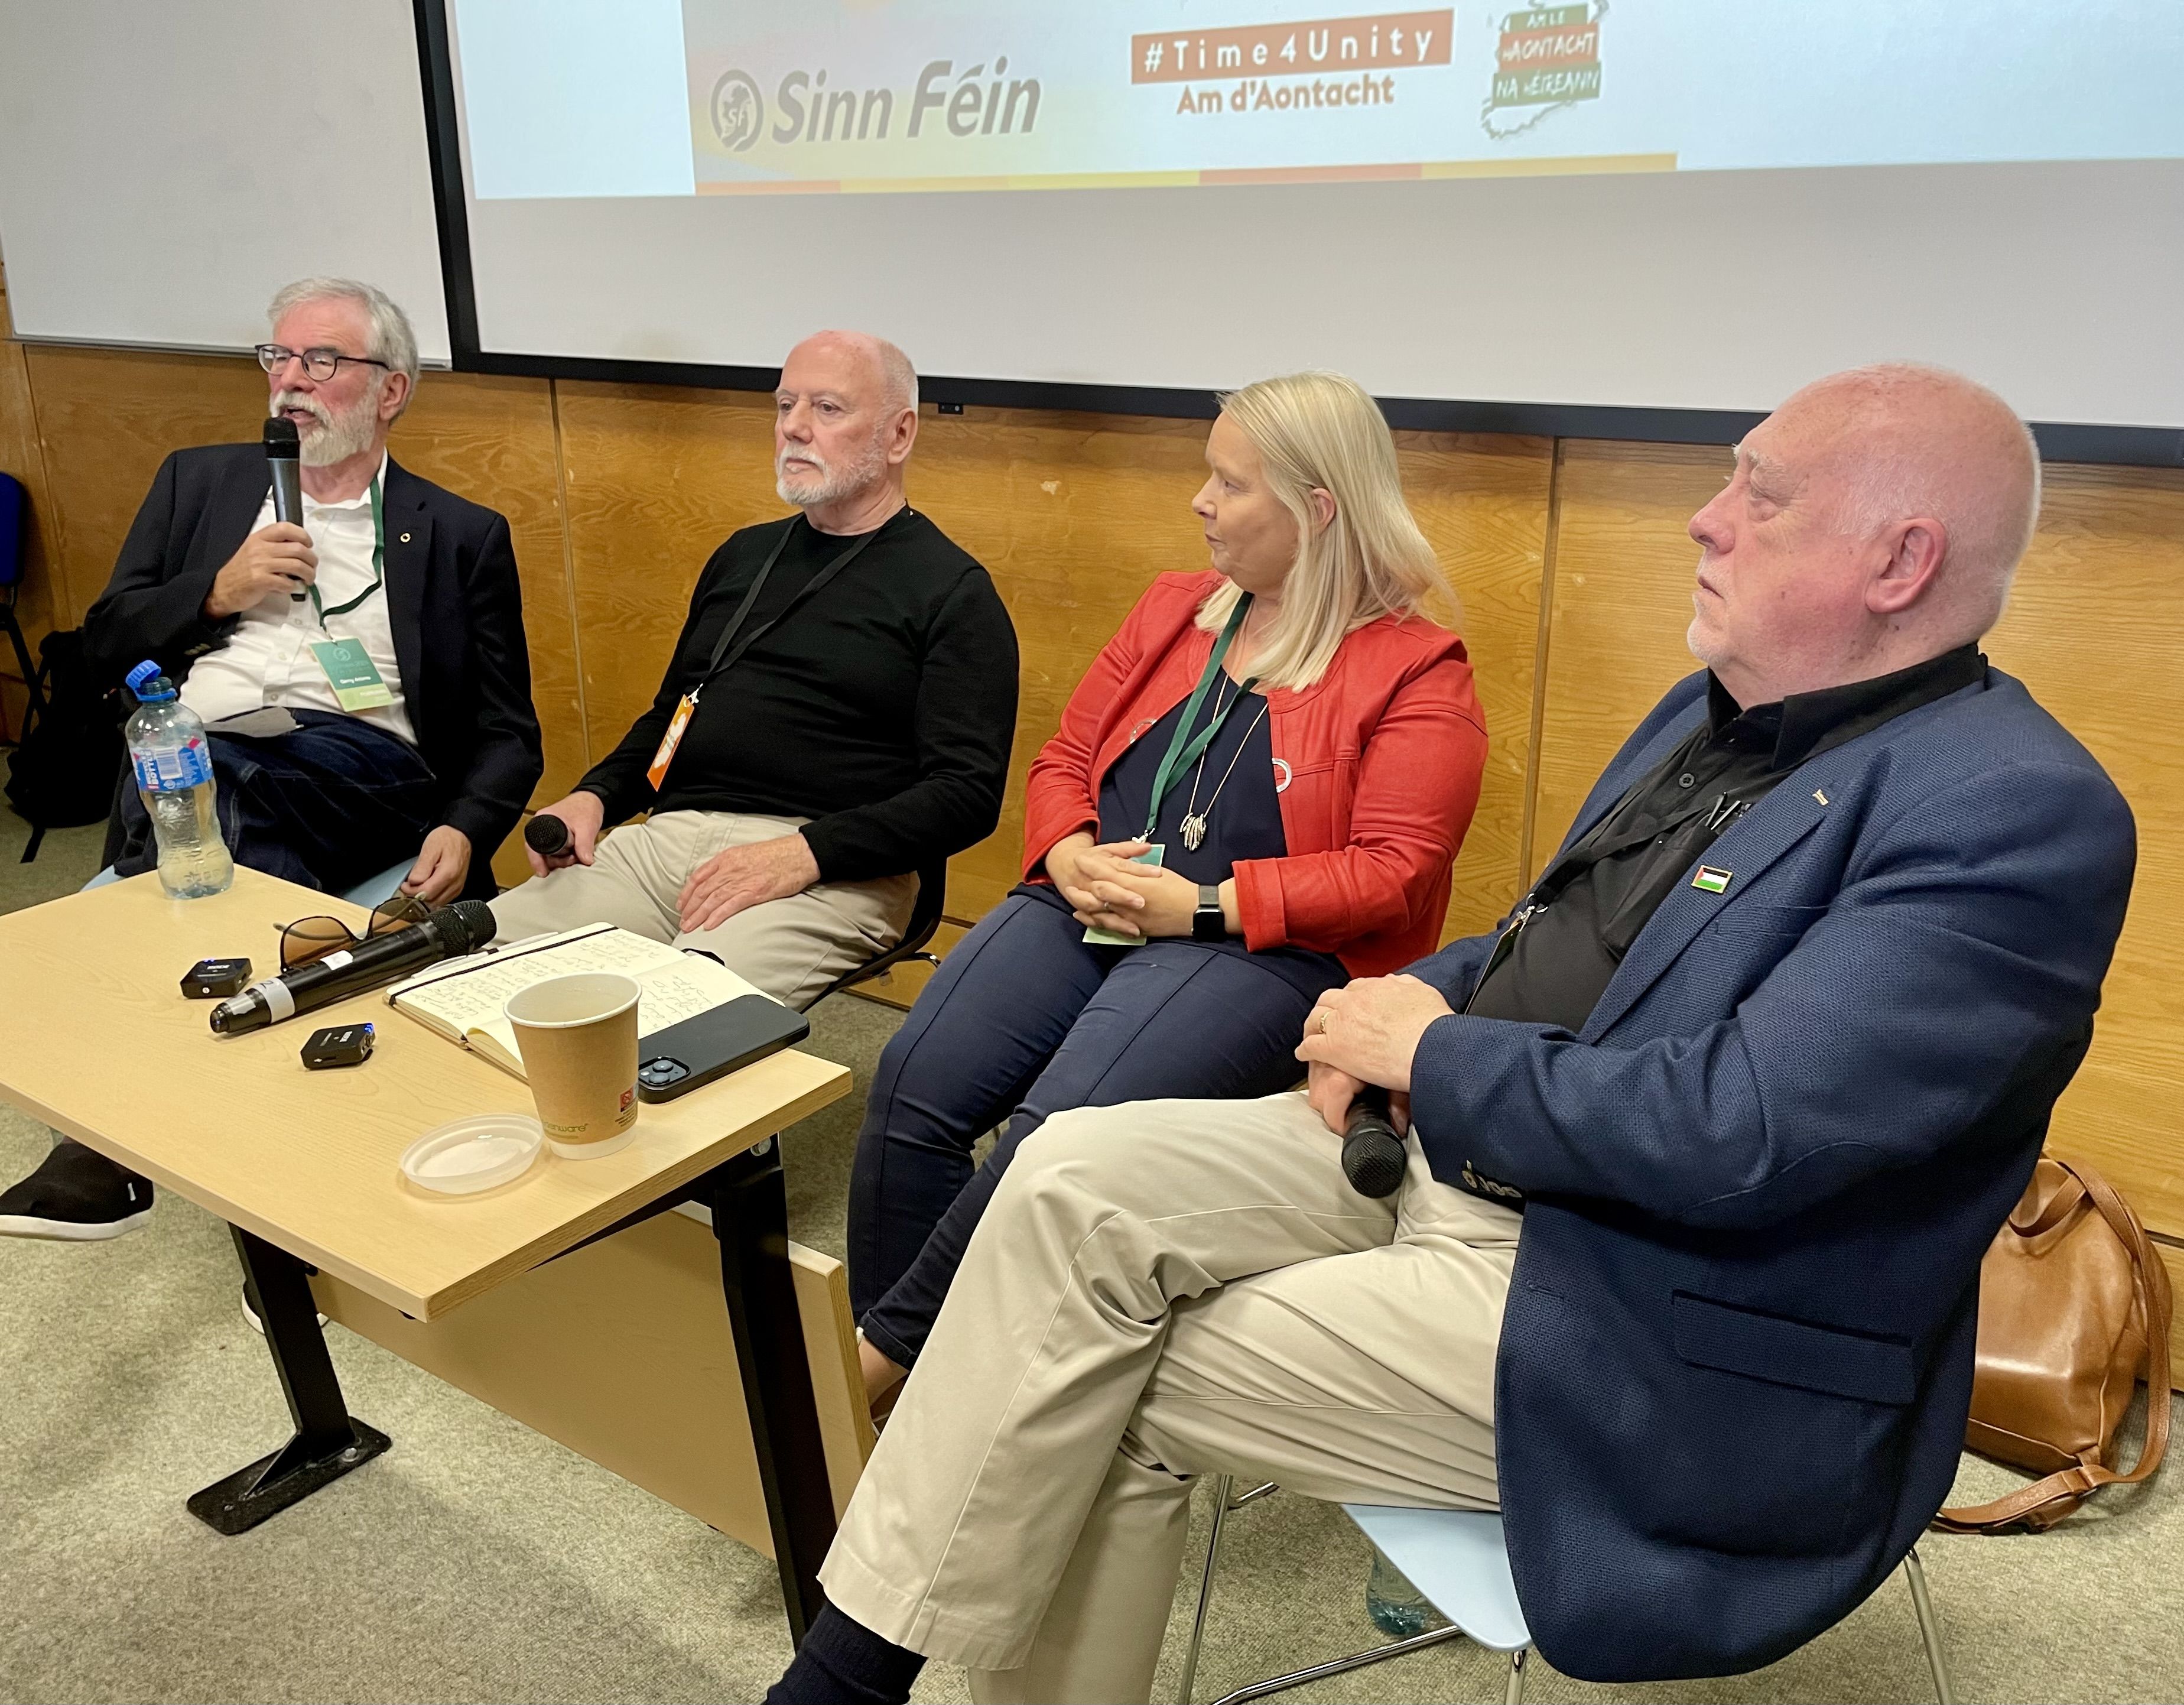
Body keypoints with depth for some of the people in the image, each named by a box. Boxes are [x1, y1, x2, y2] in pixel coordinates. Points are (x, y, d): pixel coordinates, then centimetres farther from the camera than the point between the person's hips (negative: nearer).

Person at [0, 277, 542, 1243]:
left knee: (207, 797, -34)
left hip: (365, 772, -2)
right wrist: (218, 591, 2)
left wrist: (465, 831, -12)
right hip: (187, 762, 2)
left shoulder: (461, 538, 14)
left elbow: (506, 734, 9)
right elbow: (104, 642, 21)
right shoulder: (199, 484, 24)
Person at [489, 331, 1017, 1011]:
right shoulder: (744, 555, 23)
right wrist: (596, 795, 12)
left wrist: (805, 853, -18)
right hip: (666, 837, 6)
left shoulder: (952, 590, 2)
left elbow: (967, 792, -8)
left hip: (831, 871, -6)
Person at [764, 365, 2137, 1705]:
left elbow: (1738, 1133, -27)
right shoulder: (1722, 709, 10)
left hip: (1644, 1336, -8)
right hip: (1444, 1149, 8)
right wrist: (1407, 1007, -1)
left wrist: (1432, 1054, -14)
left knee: (1113, 1391, -11)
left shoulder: (2022, 817, -18)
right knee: (1079, 1178, -10)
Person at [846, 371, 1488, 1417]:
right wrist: (1071, 859, -4)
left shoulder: (1416, 673, -1)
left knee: (1061, 1127, -30)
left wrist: (1202, 904, -16)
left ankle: (890, 1345, -10)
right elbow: (1064, 759, 19)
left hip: (1262, 945, -5)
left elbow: (1393, 873, -10)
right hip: (1091, 903, 6)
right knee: (914, 1082, -18)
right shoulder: (1173, 611, 19)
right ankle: (876, 1383, -6)